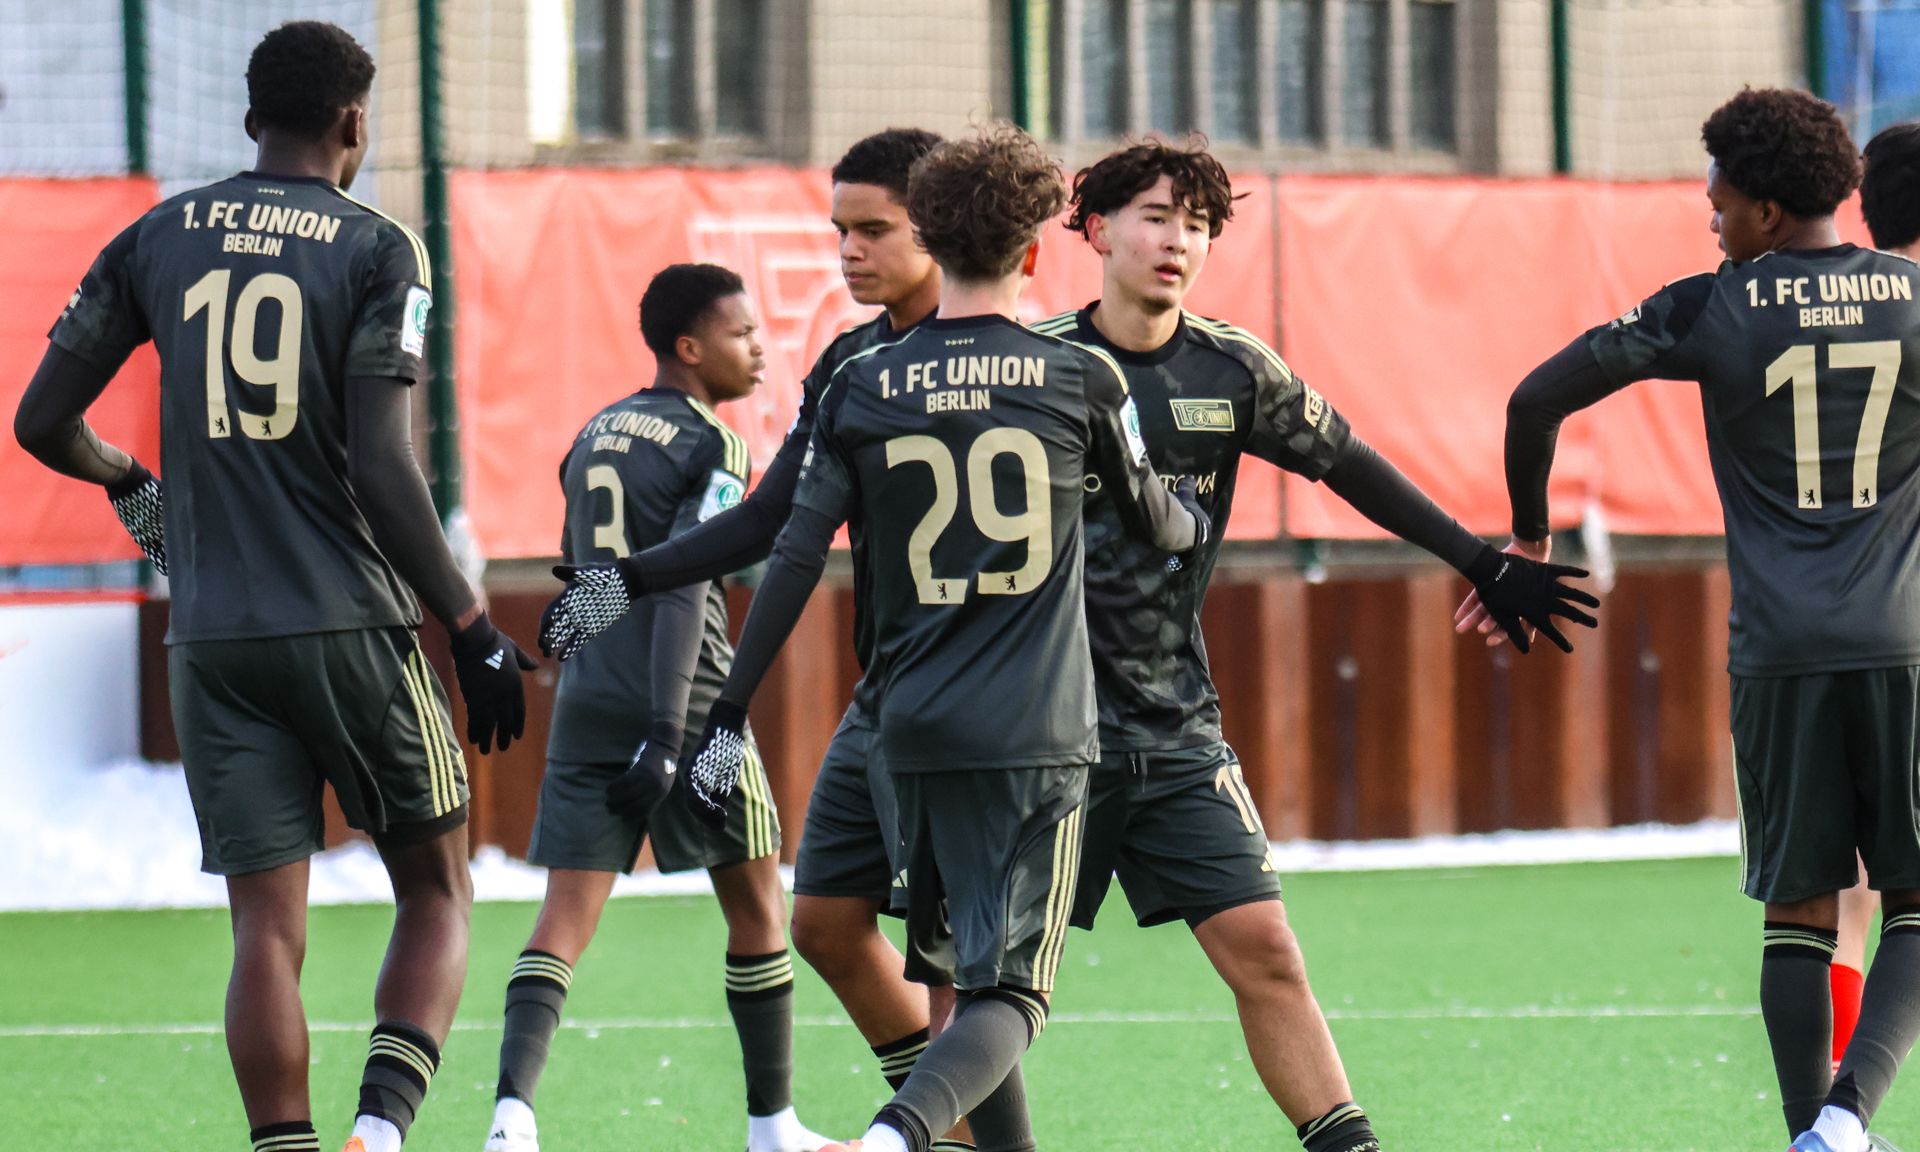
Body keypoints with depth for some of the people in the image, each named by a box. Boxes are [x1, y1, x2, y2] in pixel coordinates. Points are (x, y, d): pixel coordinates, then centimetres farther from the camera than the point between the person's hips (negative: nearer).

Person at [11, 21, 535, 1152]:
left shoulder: (157, 240, 7)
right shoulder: (377, 251, -5)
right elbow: (382, 470, -13)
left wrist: (126, 481, 32)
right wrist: (475, 631, -6)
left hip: (213, 636, 3)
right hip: (351, 624, -3)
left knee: (268, 930, 4)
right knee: (437, 890, 10)